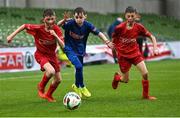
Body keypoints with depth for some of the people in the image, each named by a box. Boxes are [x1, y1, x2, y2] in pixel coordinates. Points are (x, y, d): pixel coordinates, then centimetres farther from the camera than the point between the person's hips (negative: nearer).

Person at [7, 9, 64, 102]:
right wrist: (12, 35, -16)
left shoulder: (56, 29, -19)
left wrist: (55, 35, -36)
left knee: (58, 79, 8)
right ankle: (41, 86, -1)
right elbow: (24, 26, -11)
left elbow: (62, 46, -22)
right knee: (51, 71, -32)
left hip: (52, 55, 4)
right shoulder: (38, 28, -25)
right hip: (41, 55, -4)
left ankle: (48, 95, 38)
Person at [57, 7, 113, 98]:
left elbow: (99, 33, -10)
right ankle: (82, 87, -1)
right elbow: (58, 25, -30)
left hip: (80, 50, 4)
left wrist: (107, 42, -21)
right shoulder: (70, 23, -21)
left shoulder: (87, 25, -13)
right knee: (79, 66, -21)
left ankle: (76, 86, 42)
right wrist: (64, 21, -50)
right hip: (70, 49, -4)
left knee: (79, 69, 13)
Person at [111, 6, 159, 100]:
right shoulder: (119, 28, -18)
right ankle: (117, 77, 42)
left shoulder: (139, 27, -11)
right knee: (125, 80, 5)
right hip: (123, 55, -2)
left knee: (145, 73, -13)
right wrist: (116, 49, 2)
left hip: (135, 53, 2)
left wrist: (155, 47, -16)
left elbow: (151, 37, -3)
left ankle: (146, 95, 7)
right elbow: (113, 39, 0)